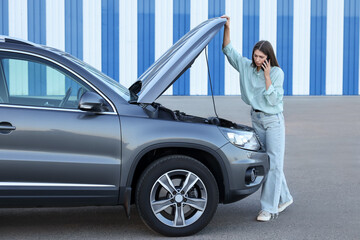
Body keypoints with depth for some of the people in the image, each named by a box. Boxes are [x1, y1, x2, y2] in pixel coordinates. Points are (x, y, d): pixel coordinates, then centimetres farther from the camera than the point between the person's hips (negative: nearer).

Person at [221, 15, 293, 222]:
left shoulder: (277, 73, -11)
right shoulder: (246, 67, 1)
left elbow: (272, 100, -18)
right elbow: (228, 50, 3)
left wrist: (267, 77, -22)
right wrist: (227, 28, -7)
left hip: (274, 121, -6)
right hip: (256, 119, 6)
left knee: (274, 163, -8)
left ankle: (269, 208, -6)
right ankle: (284, 198, 28)